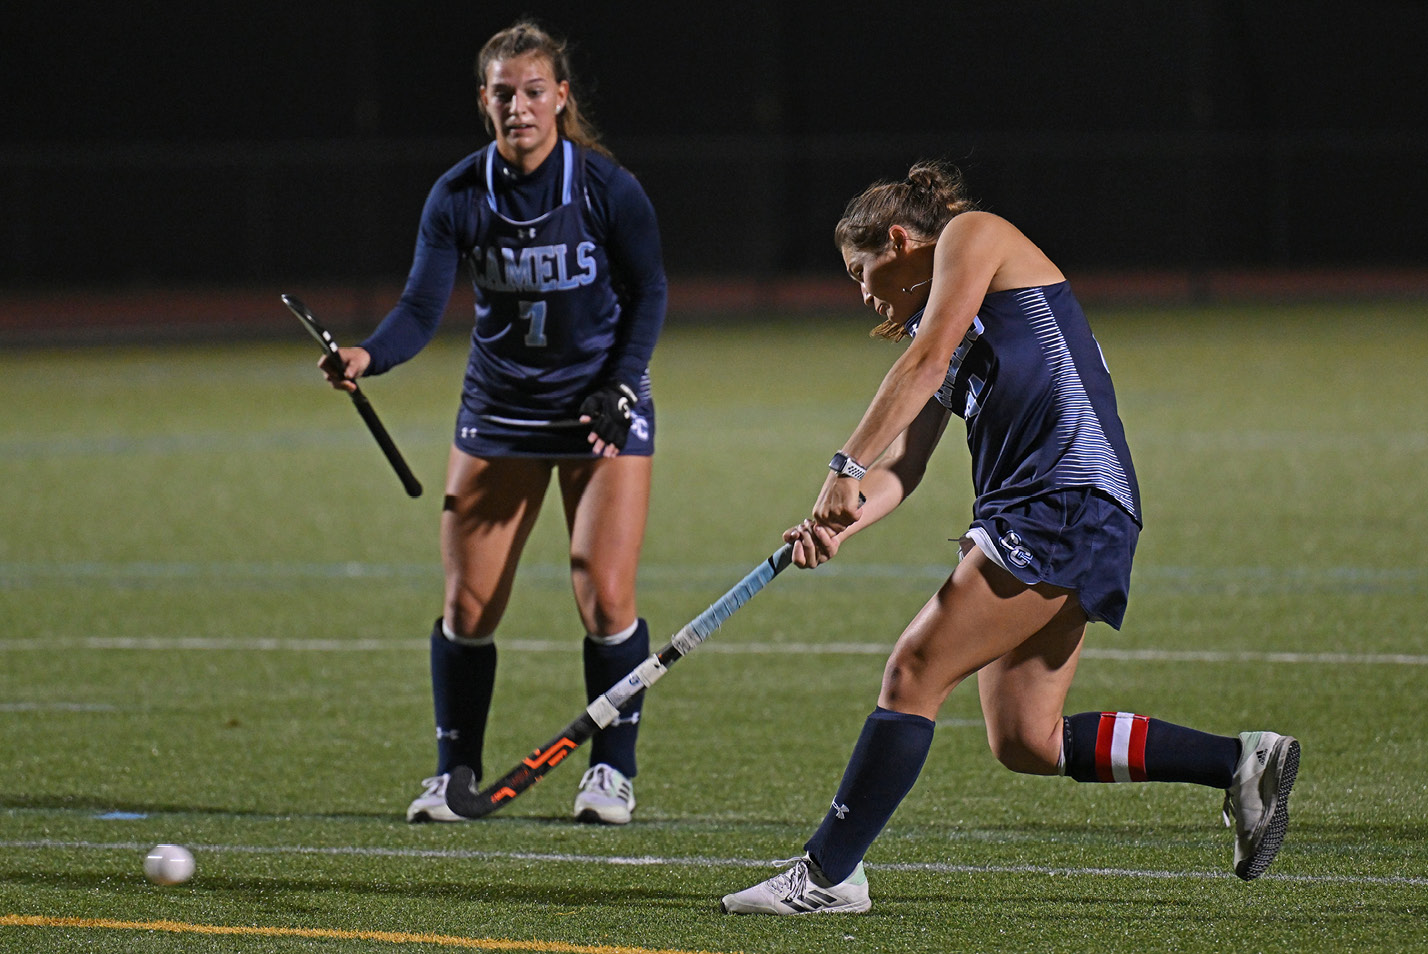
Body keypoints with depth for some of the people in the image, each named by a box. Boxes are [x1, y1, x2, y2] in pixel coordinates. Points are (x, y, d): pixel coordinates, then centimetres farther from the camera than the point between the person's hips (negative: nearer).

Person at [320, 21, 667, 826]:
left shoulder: (608, 187, -13)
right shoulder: (459, 196, -8)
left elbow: (649, 293, -3)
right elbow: (423, 307, -13)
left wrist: (619, 389, -14)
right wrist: (370, 358, -32)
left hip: (603, 406, -2)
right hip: (498, 411, 2)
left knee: (605, 600, -9)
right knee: (468, 605, -1)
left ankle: (613, 771, 8)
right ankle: (456, 774, 14)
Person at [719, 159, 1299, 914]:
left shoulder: (973, 234, 3)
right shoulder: (938, 329, 27)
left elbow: (926, 363, -13)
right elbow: (904, 467, 18)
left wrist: (845, 467, -17)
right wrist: (839, 525, -1)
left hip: (1069, 500, -10)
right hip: (1023, 514, 10)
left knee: (915, 672, -12)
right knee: (1026, 743, 5)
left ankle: (827, 874, -11)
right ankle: (1240, 762, 12)